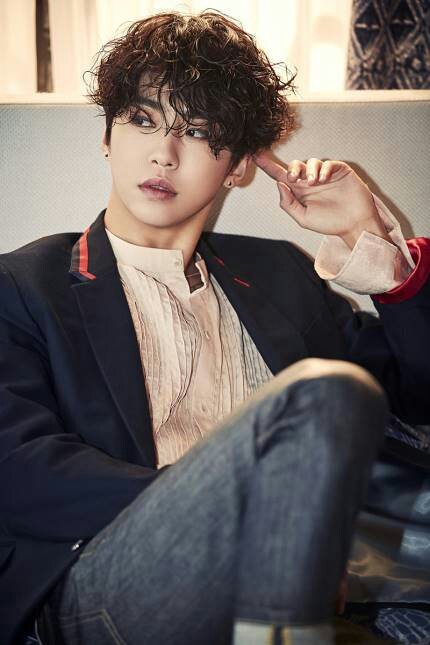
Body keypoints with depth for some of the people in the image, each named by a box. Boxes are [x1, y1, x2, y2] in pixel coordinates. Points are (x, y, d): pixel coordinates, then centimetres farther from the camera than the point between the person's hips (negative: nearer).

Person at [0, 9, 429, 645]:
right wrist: (217, 509, -16)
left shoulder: (280, 275, 21)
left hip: (272, 573, 4)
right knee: (326, 396, -27)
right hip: (99, 583, -3)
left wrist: (365, 235, 11)